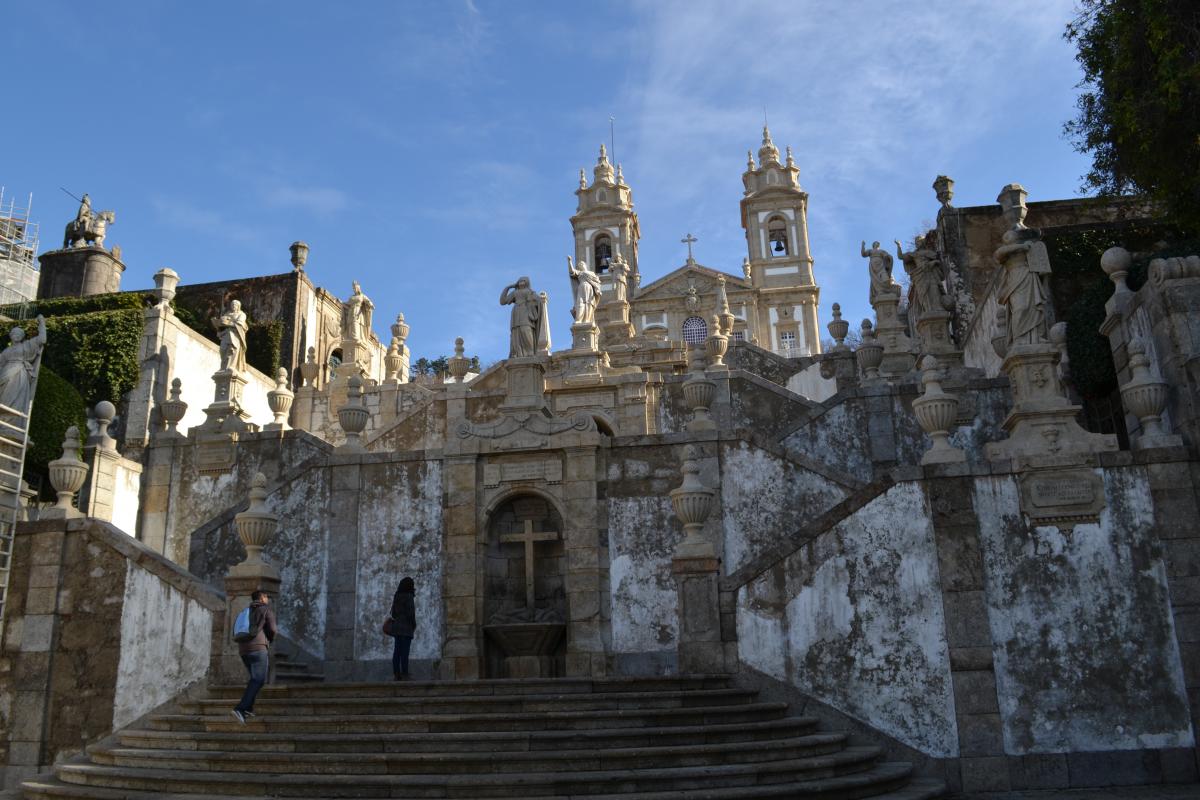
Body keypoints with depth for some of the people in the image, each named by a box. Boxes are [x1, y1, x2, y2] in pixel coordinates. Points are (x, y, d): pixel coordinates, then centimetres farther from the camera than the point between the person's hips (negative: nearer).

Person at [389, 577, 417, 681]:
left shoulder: (396, 596, 11)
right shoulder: (408, 596, -11)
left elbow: (393, 612, 15)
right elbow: (410, 613, -15)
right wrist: (414, 625, -3)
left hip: (396, 626, 8)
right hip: (406, 627, -7)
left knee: (397, 651, 7)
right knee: (404, 652, -9)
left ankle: (396, 674, 7)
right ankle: (404, 675, -12)